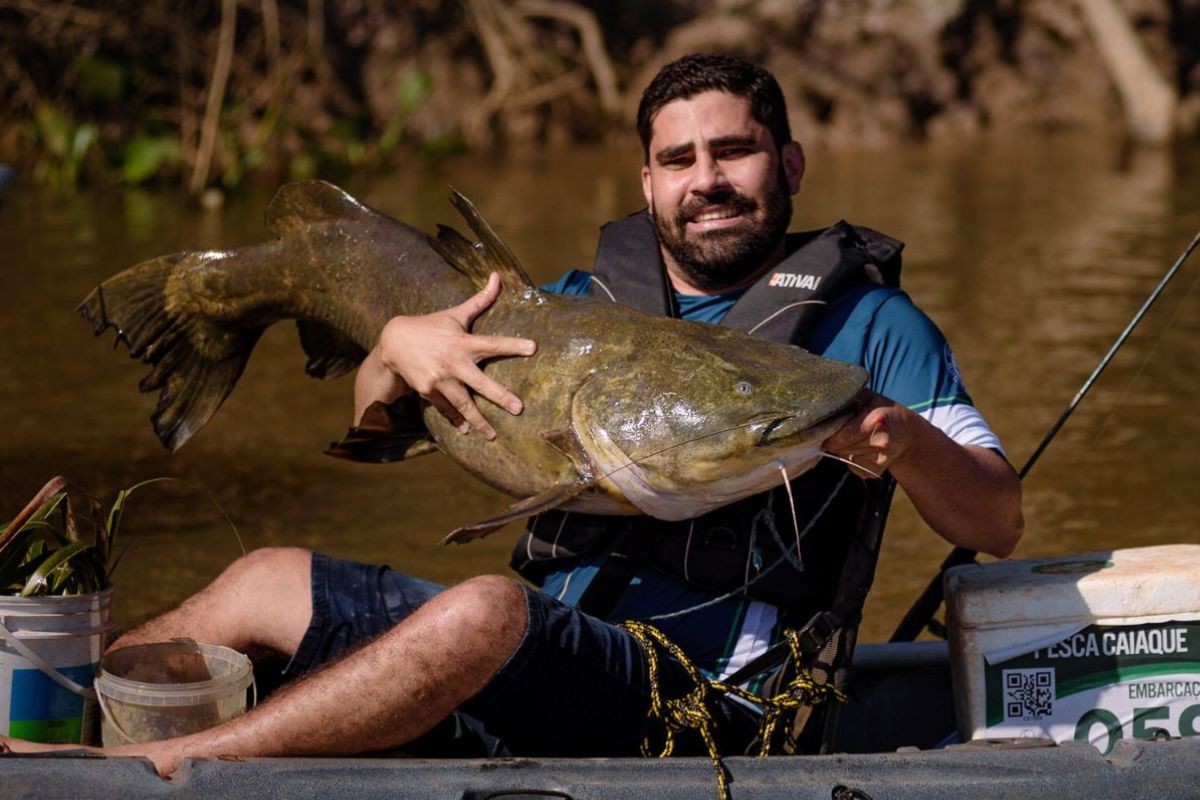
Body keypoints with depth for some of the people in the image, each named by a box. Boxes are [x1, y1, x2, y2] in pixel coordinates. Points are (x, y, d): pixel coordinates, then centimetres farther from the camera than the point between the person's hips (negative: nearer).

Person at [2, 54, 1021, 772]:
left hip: (697, 684, -7)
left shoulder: (863, 319, 2)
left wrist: (908, 440, -28)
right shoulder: (589, 299, 16)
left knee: (485, 612, -34)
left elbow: (998, 524, -6)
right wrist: (399, 348, -6)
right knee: (268, 578, 5)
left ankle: (140, 769, -31)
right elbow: (373, 421, 19)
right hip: (535, 639, 7)